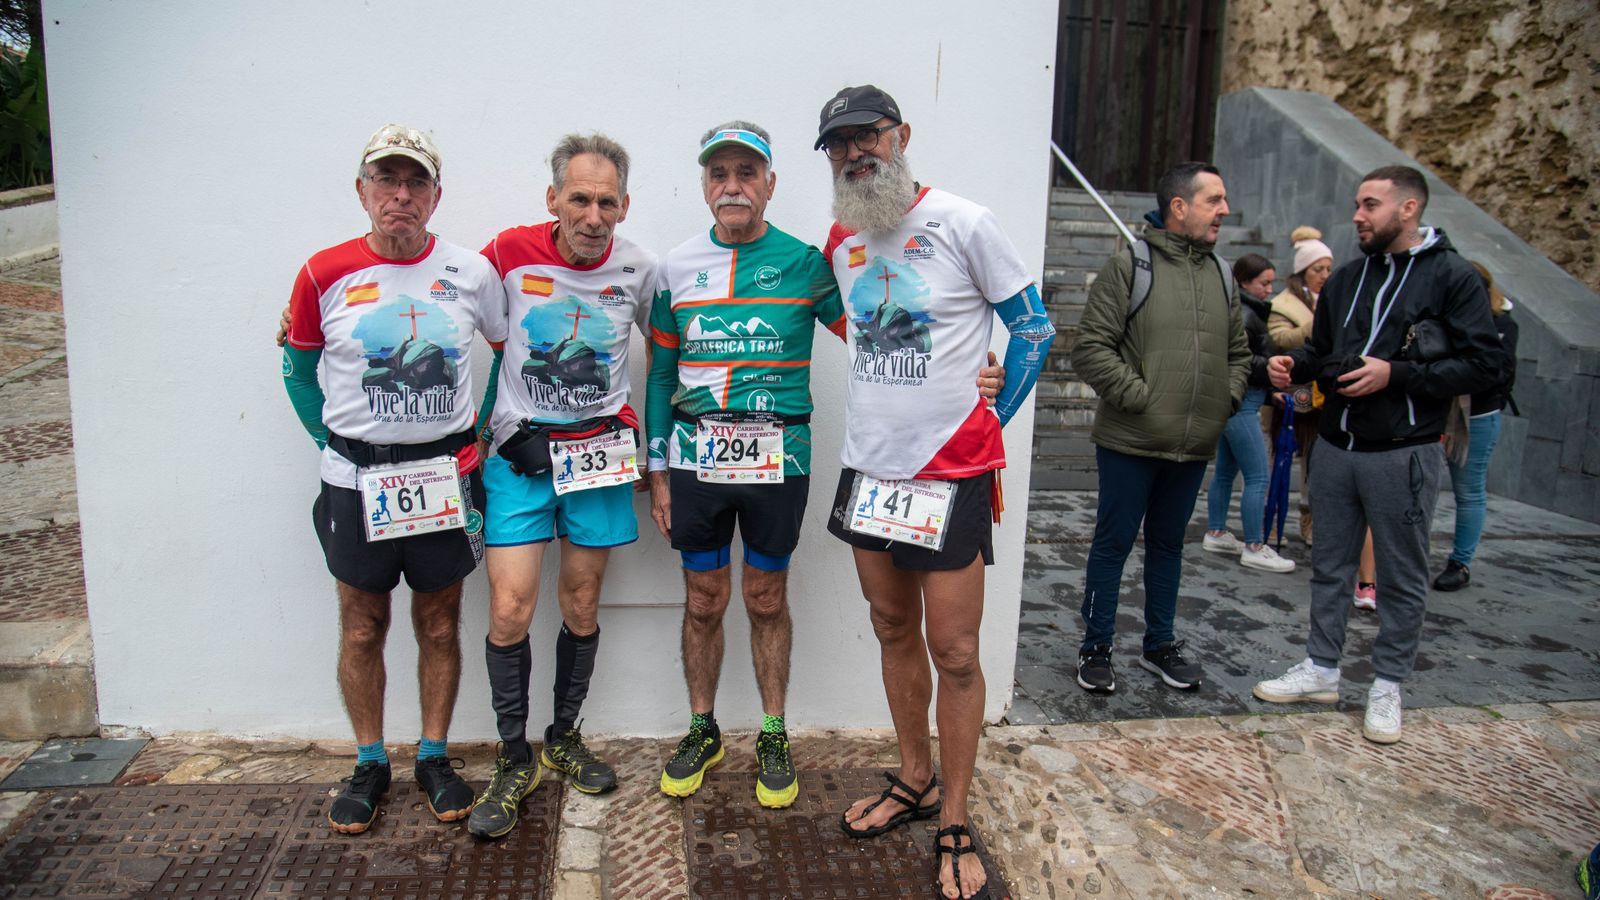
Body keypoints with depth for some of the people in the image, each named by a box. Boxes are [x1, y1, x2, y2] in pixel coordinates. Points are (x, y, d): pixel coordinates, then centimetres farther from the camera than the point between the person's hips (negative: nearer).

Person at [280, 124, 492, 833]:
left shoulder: (470, 273, -3)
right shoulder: (325, 275, -3)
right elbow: (298, 370, 10)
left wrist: (484, 435, 5)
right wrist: (335, 442, 4)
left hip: (444, 476, 0)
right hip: (355, 481, 0)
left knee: (439, 623, 10)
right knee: (362, 627, 10)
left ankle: (434, 757, 27)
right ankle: (369, 763, 27)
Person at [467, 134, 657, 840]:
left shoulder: (638, 270, -1)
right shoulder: (510, 253, -6)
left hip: (599, 451, 2)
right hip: (519, 450, -1)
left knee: (582, 605, 9)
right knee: (509, 609, -8)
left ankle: (563, 738, 29)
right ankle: (514, 760, 11)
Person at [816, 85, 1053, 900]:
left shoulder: (963, 225, -10)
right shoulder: (841, 241, 7)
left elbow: (1034, 327, -3)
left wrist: (989, 420, -3)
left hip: (949, 472, -6)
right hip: (869, 466, 6)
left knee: (953, 653, 1)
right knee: (894, 632, 16)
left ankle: (953, 827, 15)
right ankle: (914, 781, 34)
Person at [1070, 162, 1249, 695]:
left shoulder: (1221, 275, 11)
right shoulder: (1128, 266, -8)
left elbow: (1238, 352, 21)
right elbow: (1090, 349, -13)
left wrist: (1226, 400, 6)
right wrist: (1139, 397, -15)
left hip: (1193, 447, 6)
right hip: (1130, 442, -6)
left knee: (1167, 545, 17)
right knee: (1113, 544, 4)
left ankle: (1160, 645, 31)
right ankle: (1096, 650, 18)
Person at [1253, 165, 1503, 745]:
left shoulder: (1452, 277, -6)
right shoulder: (1347, 278, 13)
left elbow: (1483, 365, -12)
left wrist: (1395, 374, -20)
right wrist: (1294, 364, -1)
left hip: (1403, 453, -6)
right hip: (1336, 446, 6)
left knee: (1402, 577, 6)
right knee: (1330, 565, 14)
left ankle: (1387, 687, 20)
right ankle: (1320, 670, 26)